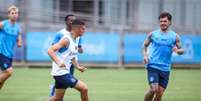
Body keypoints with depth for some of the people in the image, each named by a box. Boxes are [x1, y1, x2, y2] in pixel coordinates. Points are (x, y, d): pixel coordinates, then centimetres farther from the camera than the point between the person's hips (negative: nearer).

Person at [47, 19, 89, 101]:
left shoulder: (74, 41, 12)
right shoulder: (66, 39, -17)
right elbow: (50, 50, -26)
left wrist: (78, 66, 13)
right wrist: (59, 62, -39)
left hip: (65, 72, 10)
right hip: (61, 72, -10)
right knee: (84, 88, -12)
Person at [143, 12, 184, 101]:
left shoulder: (175, 36, 5)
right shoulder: (152, 34, 3)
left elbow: (181, 50, 11)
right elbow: (145, 45, 15)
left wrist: (177, 50, -12)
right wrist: (145, 55, -4)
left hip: (165, 68, 2)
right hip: (153, 66, -2)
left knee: (160, 93, 2)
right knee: (153, 89, -18)